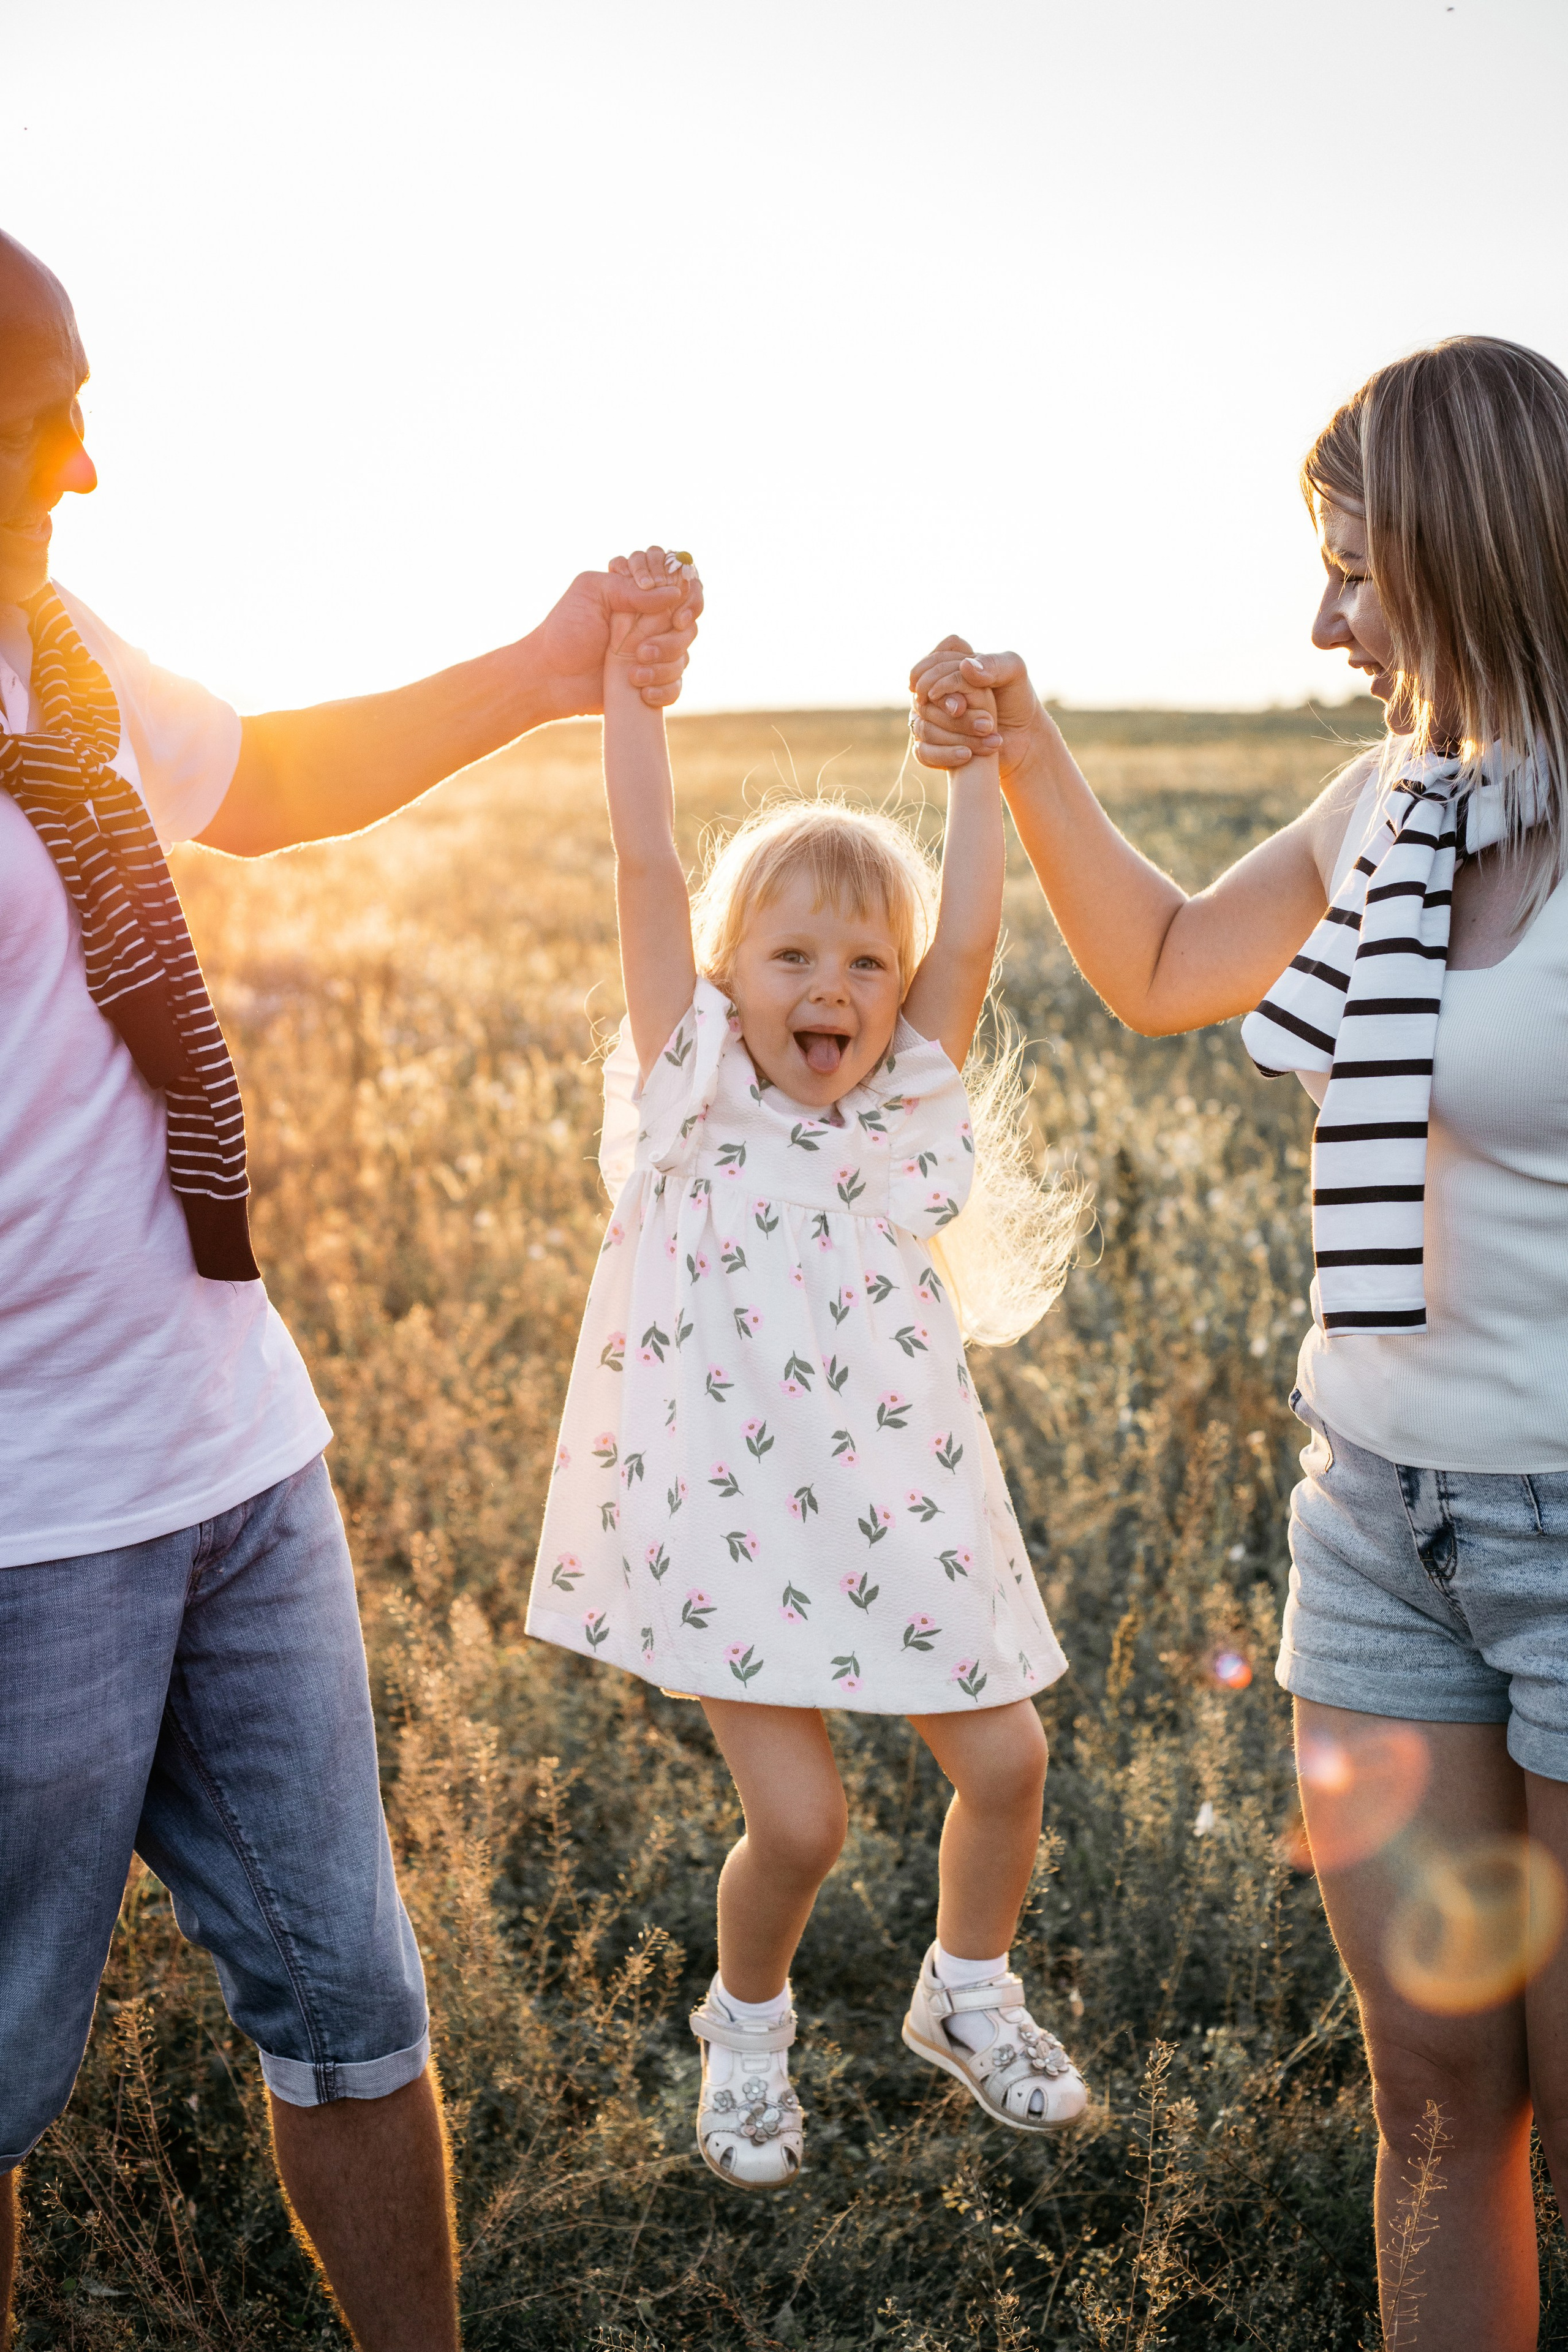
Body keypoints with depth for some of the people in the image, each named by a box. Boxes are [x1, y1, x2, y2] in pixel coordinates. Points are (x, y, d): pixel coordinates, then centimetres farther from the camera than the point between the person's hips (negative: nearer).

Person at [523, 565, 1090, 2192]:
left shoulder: (911, 1111, 4)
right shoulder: (694, 1097, -4)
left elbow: (967, 931, -6)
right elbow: (647, 867, -10)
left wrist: (974, 758, -7)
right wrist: (628, 673, -11)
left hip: (903, 1514, 4)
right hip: (727, 1517, -3)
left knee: (1006, 1761, 7)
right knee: (797, 1820, -5)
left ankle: (967, 1997, 36)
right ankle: (746, 2028, 27)